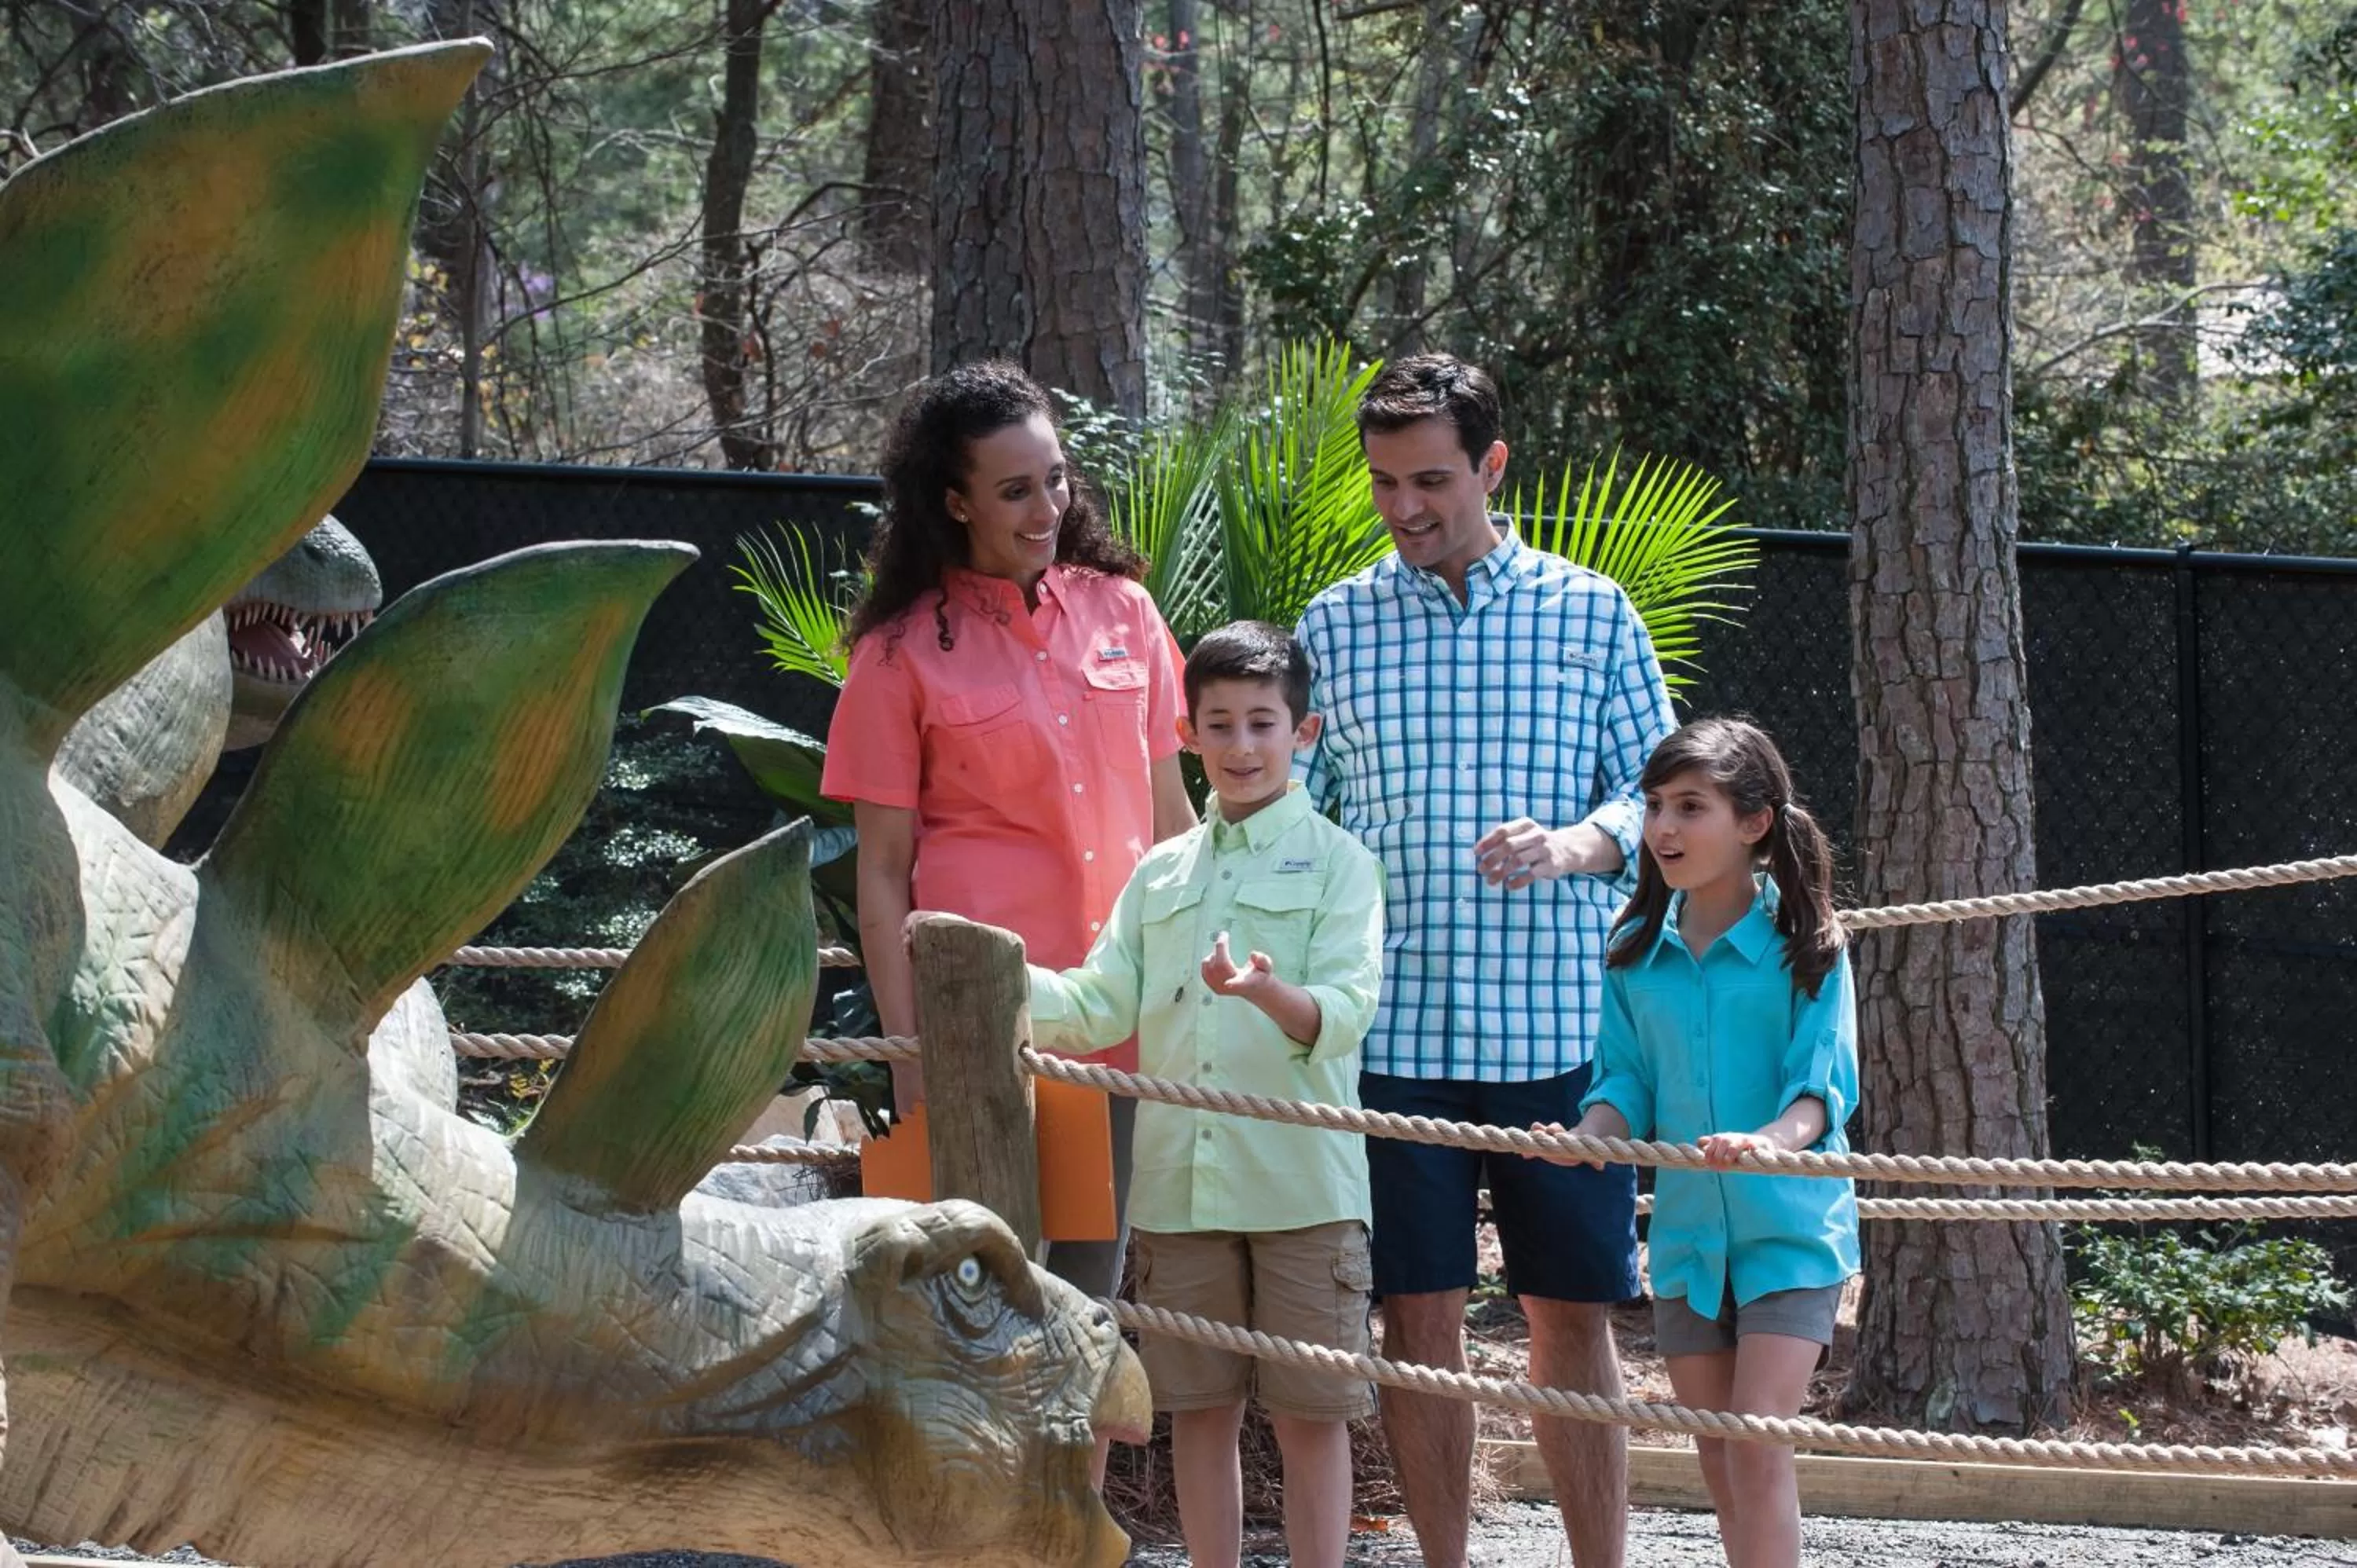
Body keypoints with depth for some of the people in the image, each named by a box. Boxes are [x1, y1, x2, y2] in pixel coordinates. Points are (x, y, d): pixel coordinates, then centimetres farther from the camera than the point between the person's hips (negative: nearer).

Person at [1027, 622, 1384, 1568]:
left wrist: (1270, 993, -33)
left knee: (1309, 1411, 0)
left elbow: (1347, 1010, -11)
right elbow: (1101, 1008, 8)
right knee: (1198, 1408, 8)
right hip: (1180, 1181, 4)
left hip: (1303, 1184, -4)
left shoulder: (1336, 861, 1)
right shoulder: (1161, 876, 15)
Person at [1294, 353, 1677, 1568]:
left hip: (1558, 1026, -1)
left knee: (1570, 1318, 1)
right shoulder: (1334, 625, 9)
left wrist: (1573, 847, -14)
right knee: (1419, 1318, 3)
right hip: (1396, 1025, 1)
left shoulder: (1592, 614, 6)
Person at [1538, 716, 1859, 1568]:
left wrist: (1771, 1140, -34)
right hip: (1687, 1233, 5)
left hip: (1789, 1228, -5)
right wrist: (1587, 1134, -17)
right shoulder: (1635, 952, 6)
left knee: (1758, 1447, -14)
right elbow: (1628, 1083, 5)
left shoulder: (1804, 945, -7)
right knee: (1718, 1460, 10)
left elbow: (1823, 1082, -14)